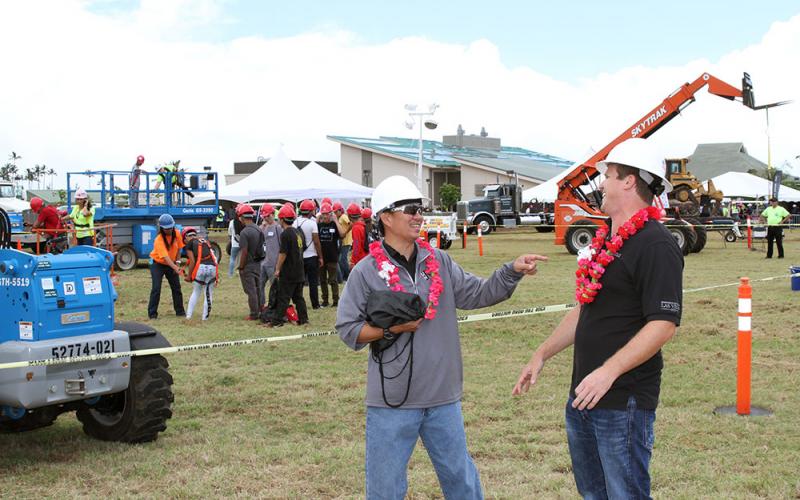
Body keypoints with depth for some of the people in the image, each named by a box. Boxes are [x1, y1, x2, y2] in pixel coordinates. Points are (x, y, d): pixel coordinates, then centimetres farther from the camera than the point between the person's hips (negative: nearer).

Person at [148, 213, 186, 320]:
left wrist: (176, 262, -1)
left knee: (176, 287, 8)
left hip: (171, 263, 5)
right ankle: (152, 314, -8)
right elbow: (165, 257, -39)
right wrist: (175, 268, -49)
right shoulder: (159, 240, -30)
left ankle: (180, 311, 19)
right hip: (157, 264, -5)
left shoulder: (176, 234, -14)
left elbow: (178, 248, 2)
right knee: (156, 288, -14)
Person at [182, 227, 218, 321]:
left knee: (196, 293, 16)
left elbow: (192, 261, 1)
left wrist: (189, 276, 8)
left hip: (200, 267, -3)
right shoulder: (205, 241, 26)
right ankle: (205, 317, 15)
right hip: (212, 267, 3)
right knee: (208, 294, 12)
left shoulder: (189, 243, 10)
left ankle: (188, 315, 16)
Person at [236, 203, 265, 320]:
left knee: (251, 291, 0)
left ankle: (254, 314, 5)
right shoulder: (258, 230, 6)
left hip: (248, 265, -7)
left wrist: (241, 268, -13)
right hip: (258, 263, 8)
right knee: (258, 288, 17)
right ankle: (261, 310, 25)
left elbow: (244, 252, -20)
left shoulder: (245, 232, -19)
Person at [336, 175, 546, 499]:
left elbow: (478, 294, 4)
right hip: (392, 401, -3)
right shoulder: (366, 271, -7)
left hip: (443, 397, 4)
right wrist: (391, 329, -18)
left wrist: (512, 271, -10)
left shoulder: (439, 262, 5)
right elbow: (348, 329, -5)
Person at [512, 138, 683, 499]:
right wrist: (542, 354, 20)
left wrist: (608, 371, -28)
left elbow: (664, 323, -23)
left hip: (624, 401, -9)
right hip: (583, 397, 9)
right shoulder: (607, 242, 13)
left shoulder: (655, 244, -16)